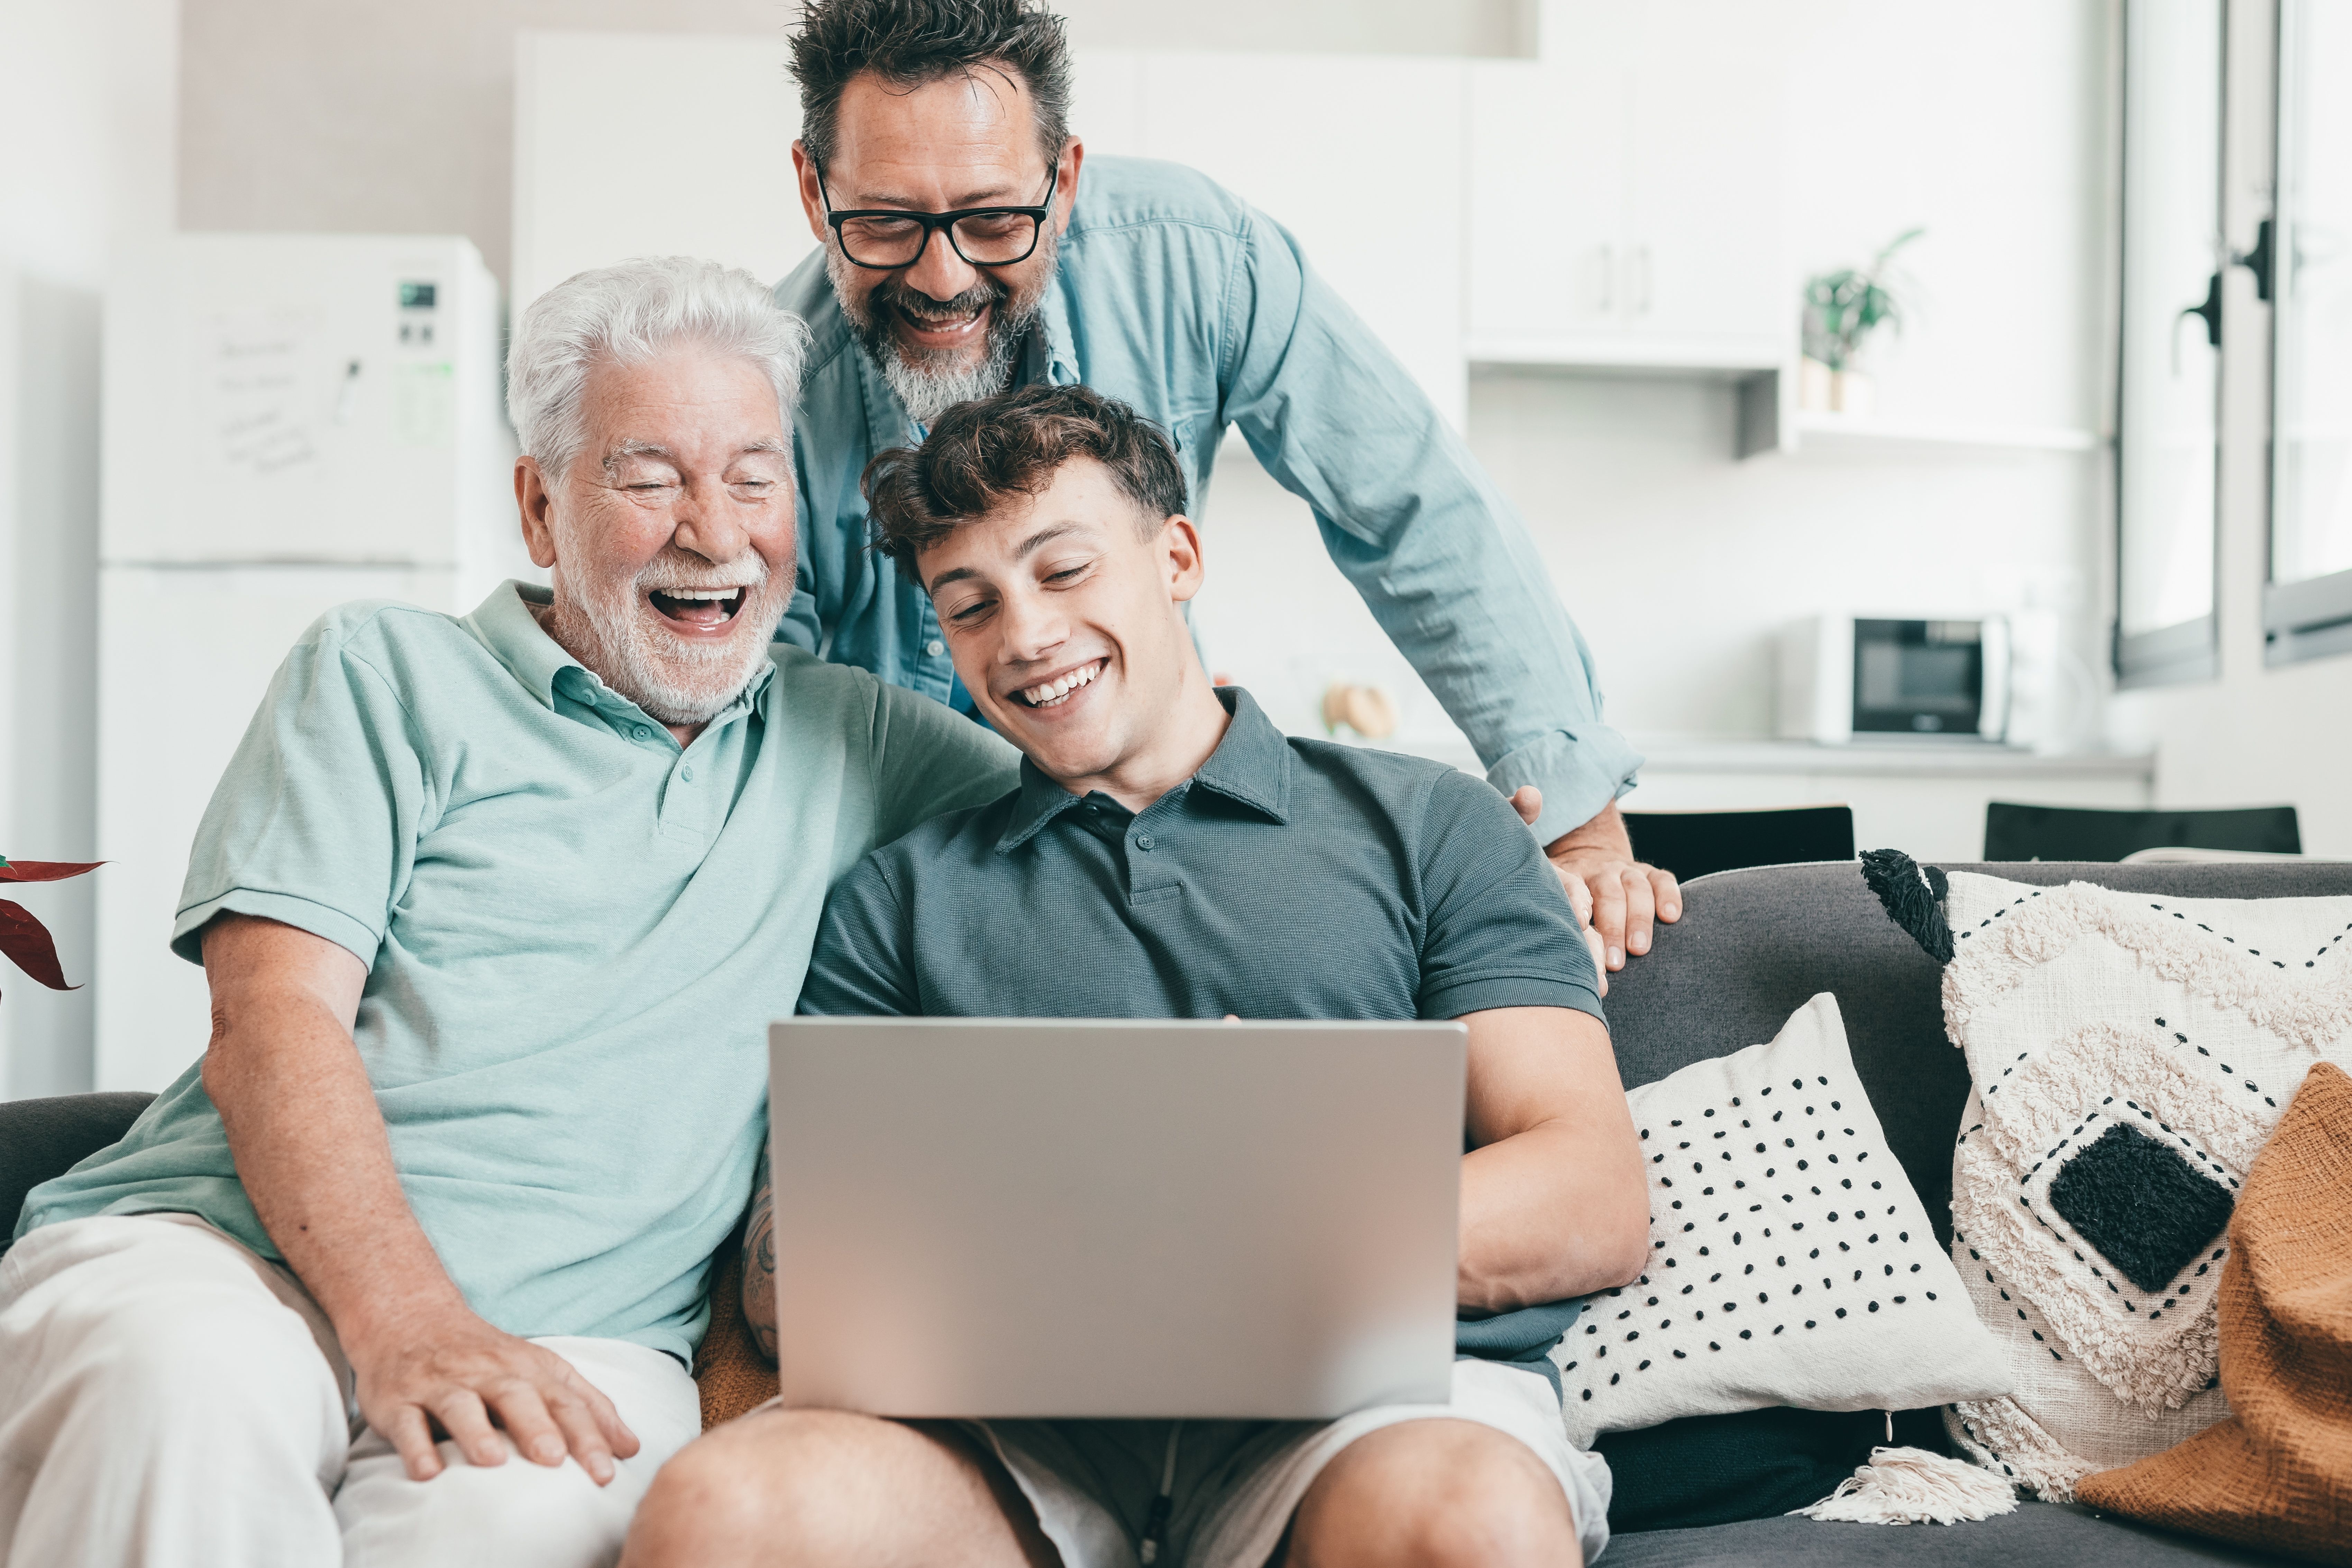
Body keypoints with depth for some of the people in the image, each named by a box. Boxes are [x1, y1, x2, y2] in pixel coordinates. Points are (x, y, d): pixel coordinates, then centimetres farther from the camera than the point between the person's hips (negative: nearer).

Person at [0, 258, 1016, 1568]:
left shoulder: (849, 743, 19)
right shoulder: (387, 673, 10)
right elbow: (273, 1021, -3)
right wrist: (401, 1321, -19)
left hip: (575, 1327, 1)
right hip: (224, 1252, 0)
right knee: (184, 1393, -35)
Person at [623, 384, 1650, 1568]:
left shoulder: (1430, 826, 15)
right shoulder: (902, 896, 21)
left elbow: (1598, 1209, 4)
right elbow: (780, 1286, 12)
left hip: (1374, 1390, -1)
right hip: (1020, 1416, 2)